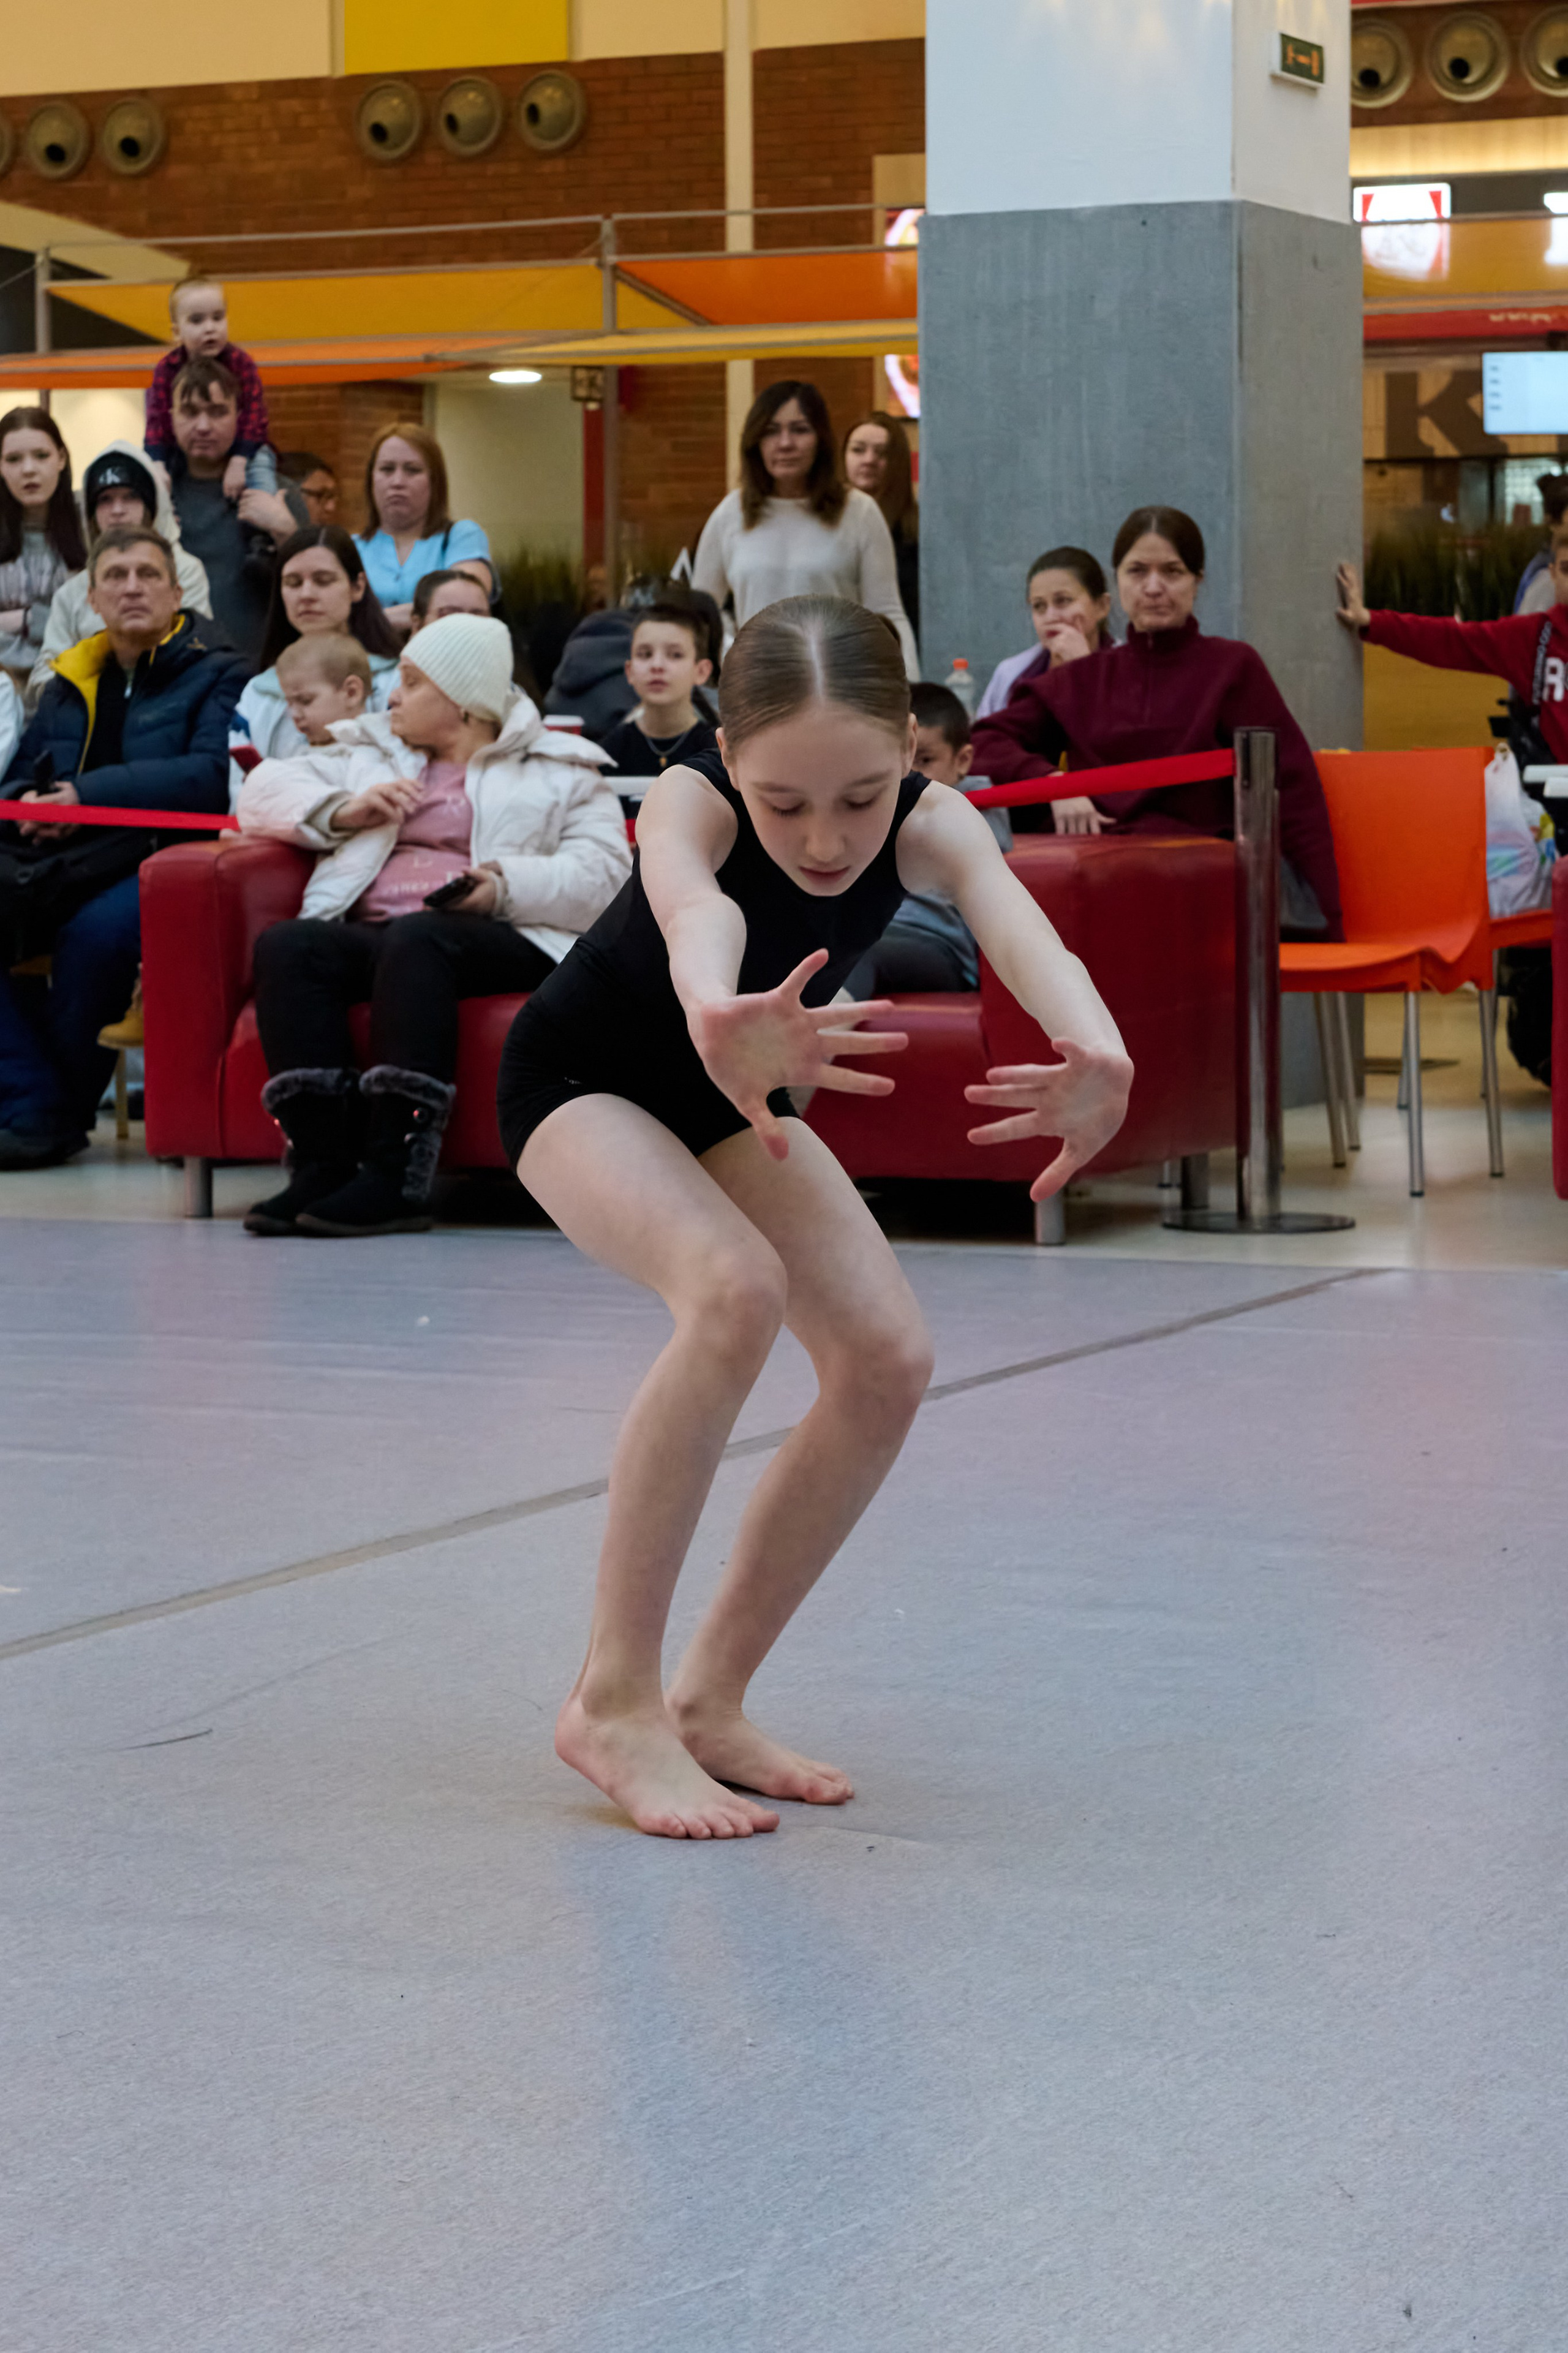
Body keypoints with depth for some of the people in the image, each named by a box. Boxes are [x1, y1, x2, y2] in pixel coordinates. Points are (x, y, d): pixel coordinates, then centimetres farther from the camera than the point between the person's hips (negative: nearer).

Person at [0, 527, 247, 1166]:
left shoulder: (216, 676, 8)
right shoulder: (69, 684, 26)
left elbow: (213, 774, -9)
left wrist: (90, 794, -14)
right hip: (61, 861, 5)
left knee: (96, 930, -37)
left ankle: (58, 1116, -20)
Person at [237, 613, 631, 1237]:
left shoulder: (558, 771, 18)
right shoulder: (370, 753, 33)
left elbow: (602, 873, 2)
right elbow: (262, 792, 24)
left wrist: (506, 885, -15)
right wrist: (342, 812, 6)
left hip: (501, 942, -4)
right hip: (368, 934, 4)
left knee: (414, 939, -39)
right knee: (286, 945, -29)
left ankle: (395, 1178, -46)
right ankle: (321, 1162, -40)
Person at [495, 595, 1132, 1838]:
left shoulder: (929, 825, -26)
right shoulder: (690, 804, -35)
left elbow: (1023, 933, -47)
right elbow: (695, 910, -58)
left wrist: (1098, 1056, -71)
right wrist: (719, 1023, -83)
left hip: (732, 1088, 5)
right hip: (580, 1079, -5)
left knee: (889, 1358, -12)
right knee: (734, 1289, -31)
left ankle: (711, 1699, 2)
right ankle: (615, 1700, -21)